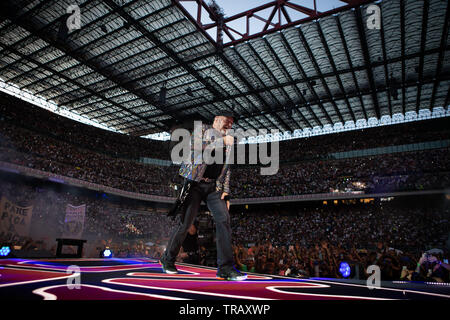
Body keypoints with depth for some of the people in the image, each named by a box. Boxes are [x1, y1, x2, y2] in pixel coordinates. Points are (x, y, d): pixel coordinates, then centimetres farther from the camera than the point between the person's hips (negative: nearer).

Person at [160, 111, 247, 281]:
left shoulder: (228, 144, 20)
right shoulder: (202, 129, 6)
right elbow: (195, 147, -14)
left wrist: (225, 192, 9)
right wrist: (221, 141, -16)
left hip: (214, 187, 5)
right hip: (195, 182, -5)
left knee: (224, 219, -11)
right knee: (185, 222, -4)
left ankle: (225, 268, -8)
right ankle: (168, 260, 16)